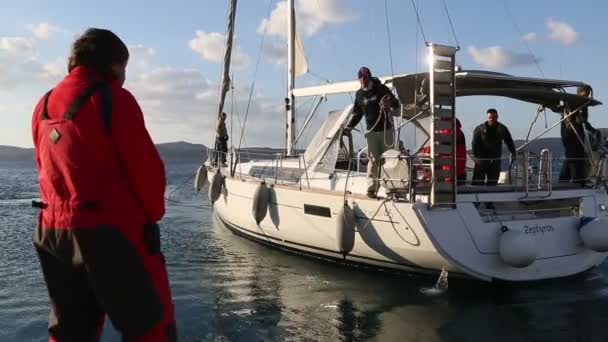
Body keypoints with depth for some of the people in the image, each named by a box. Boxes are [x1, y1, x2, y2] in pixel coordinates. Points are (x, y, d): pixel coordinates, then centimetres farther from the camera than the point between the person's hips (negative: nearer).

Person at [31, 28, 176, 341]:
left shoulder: (43, 106, 13)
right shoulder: (113, 99, -8)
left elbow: (48, 167, 16)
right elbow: (145, 166, -11)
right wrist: (153, 213, 4)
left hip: (54, 230, 8)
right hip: (112, 231, -7)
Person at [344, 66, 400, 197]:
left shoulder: (381, 89, -2)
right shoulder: (359, 94, 7)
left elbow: (396, 104, -1)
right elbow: (357, 113, 15)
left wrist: (390, 102, -24)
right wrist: (349, 127, 2)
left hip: (386, 129, -1)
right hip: (371, 131, 1)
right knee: (373, 160, -5)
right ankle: (372, 187, -4)